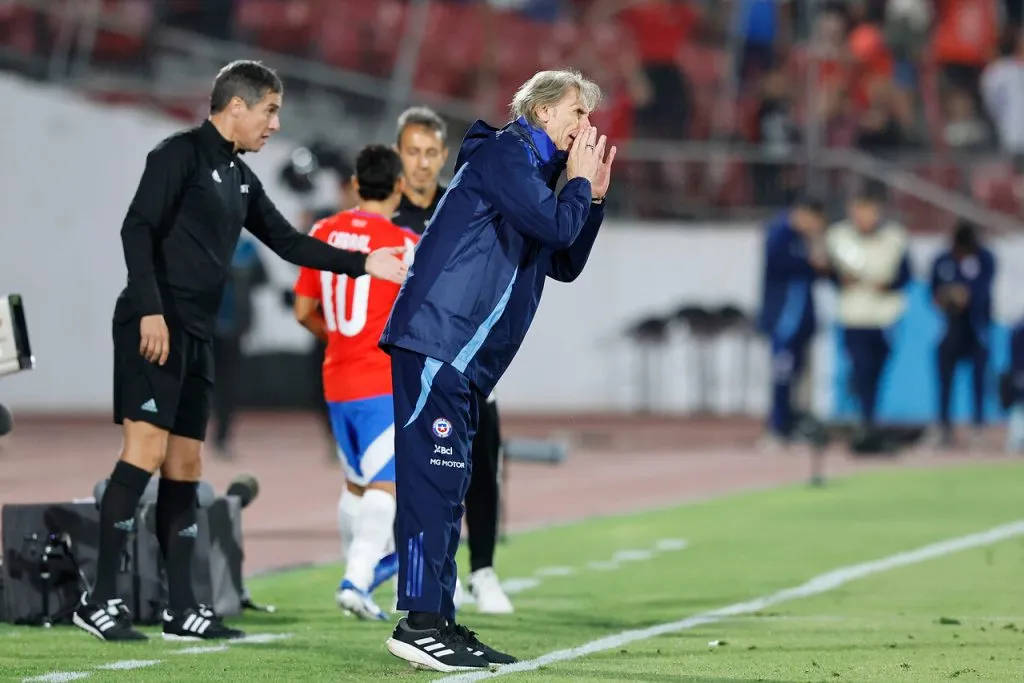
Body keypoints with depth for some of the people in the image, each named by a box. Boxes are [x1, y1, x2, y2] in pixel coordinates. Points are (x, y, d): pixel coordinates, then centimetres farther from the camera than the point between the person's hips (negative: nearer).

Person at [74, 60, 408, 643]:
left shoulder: (240, 178, 19)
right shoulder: (181, 155, -6)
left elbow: (287, 241, 25)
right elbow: (138, 228, -14)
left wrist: (363, 263, 19)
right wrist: (150, 310, -23)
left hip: (196, 336, 9)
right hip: (156, 328, -9)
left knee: (186, 466, 7)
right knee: (147, 450, -16)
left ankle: (182, 609, 9)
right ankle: (101, 600, -15)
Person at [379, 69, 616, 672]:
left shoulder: (533, 172, 25)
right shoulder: (502, 153, -5)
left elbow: (565, 264, 27)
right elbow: (554, 225, -16)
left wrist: (593, 194, 18)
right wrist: (579, 183, 2)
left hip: (462, 361, 10)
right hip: (436, 342, -10)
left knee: (447, 487, 10)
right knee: (432, 480, -13)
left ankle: (441, 622, 12)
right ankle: (420, 623, -15)